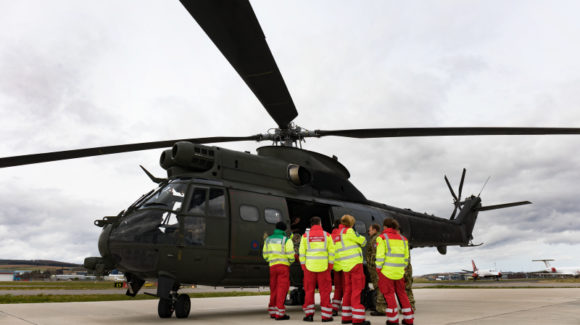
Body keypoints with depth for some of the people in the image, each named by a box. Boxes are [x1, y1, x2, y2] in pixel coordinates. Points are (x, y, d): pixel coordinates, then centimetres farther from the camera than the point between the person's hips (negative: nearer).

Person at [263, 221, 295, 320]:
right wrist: (290, 261, 10)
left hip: (272, 266, 5)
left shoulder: (268, 239, 10)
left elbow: (265, 255, 12)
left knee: (274, 289, 14)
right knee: (282, 289, -3)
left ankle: (273, 312, 23)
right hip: (283, 266, -5)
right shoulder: (286, 240, -6)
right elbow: (290, 255, -10)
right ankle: (280, 313, -5)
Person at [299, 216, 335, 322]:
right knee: (325, 291, 5)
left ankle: (309, 313, 11)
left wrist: (303, 265, 10)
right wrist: (330, 264, 8)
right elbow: (331, 251, 2)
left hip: (309, 267, 1)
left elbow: (302, 252, 2)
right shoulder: (326, 235, 4)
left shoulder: (305, 235, 4)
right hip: (323, 267, 0)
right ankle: (326, 315, 8)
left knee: (309, 290, 9)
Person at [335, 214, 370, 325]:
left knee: (348, 290, 12)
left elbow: (336, 253, 14)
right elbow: (362, 241, -2)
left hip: (345, 266, 8)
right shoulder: (349, 231, -9)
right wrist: (362, 238, 19)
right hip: (355, 263, -8)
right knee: (357, 290, -5)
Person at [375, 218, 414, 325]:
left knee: (389, 294, 4)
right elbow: (406, 257, 11)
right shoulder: (403, 238, 10)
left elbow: (380, 256, -12)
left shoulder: (382, 237, -6)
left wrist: (378, 269, -3)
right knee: (401, 293, 15)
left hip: (387, 270, -5)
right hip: (399, 271, 5)